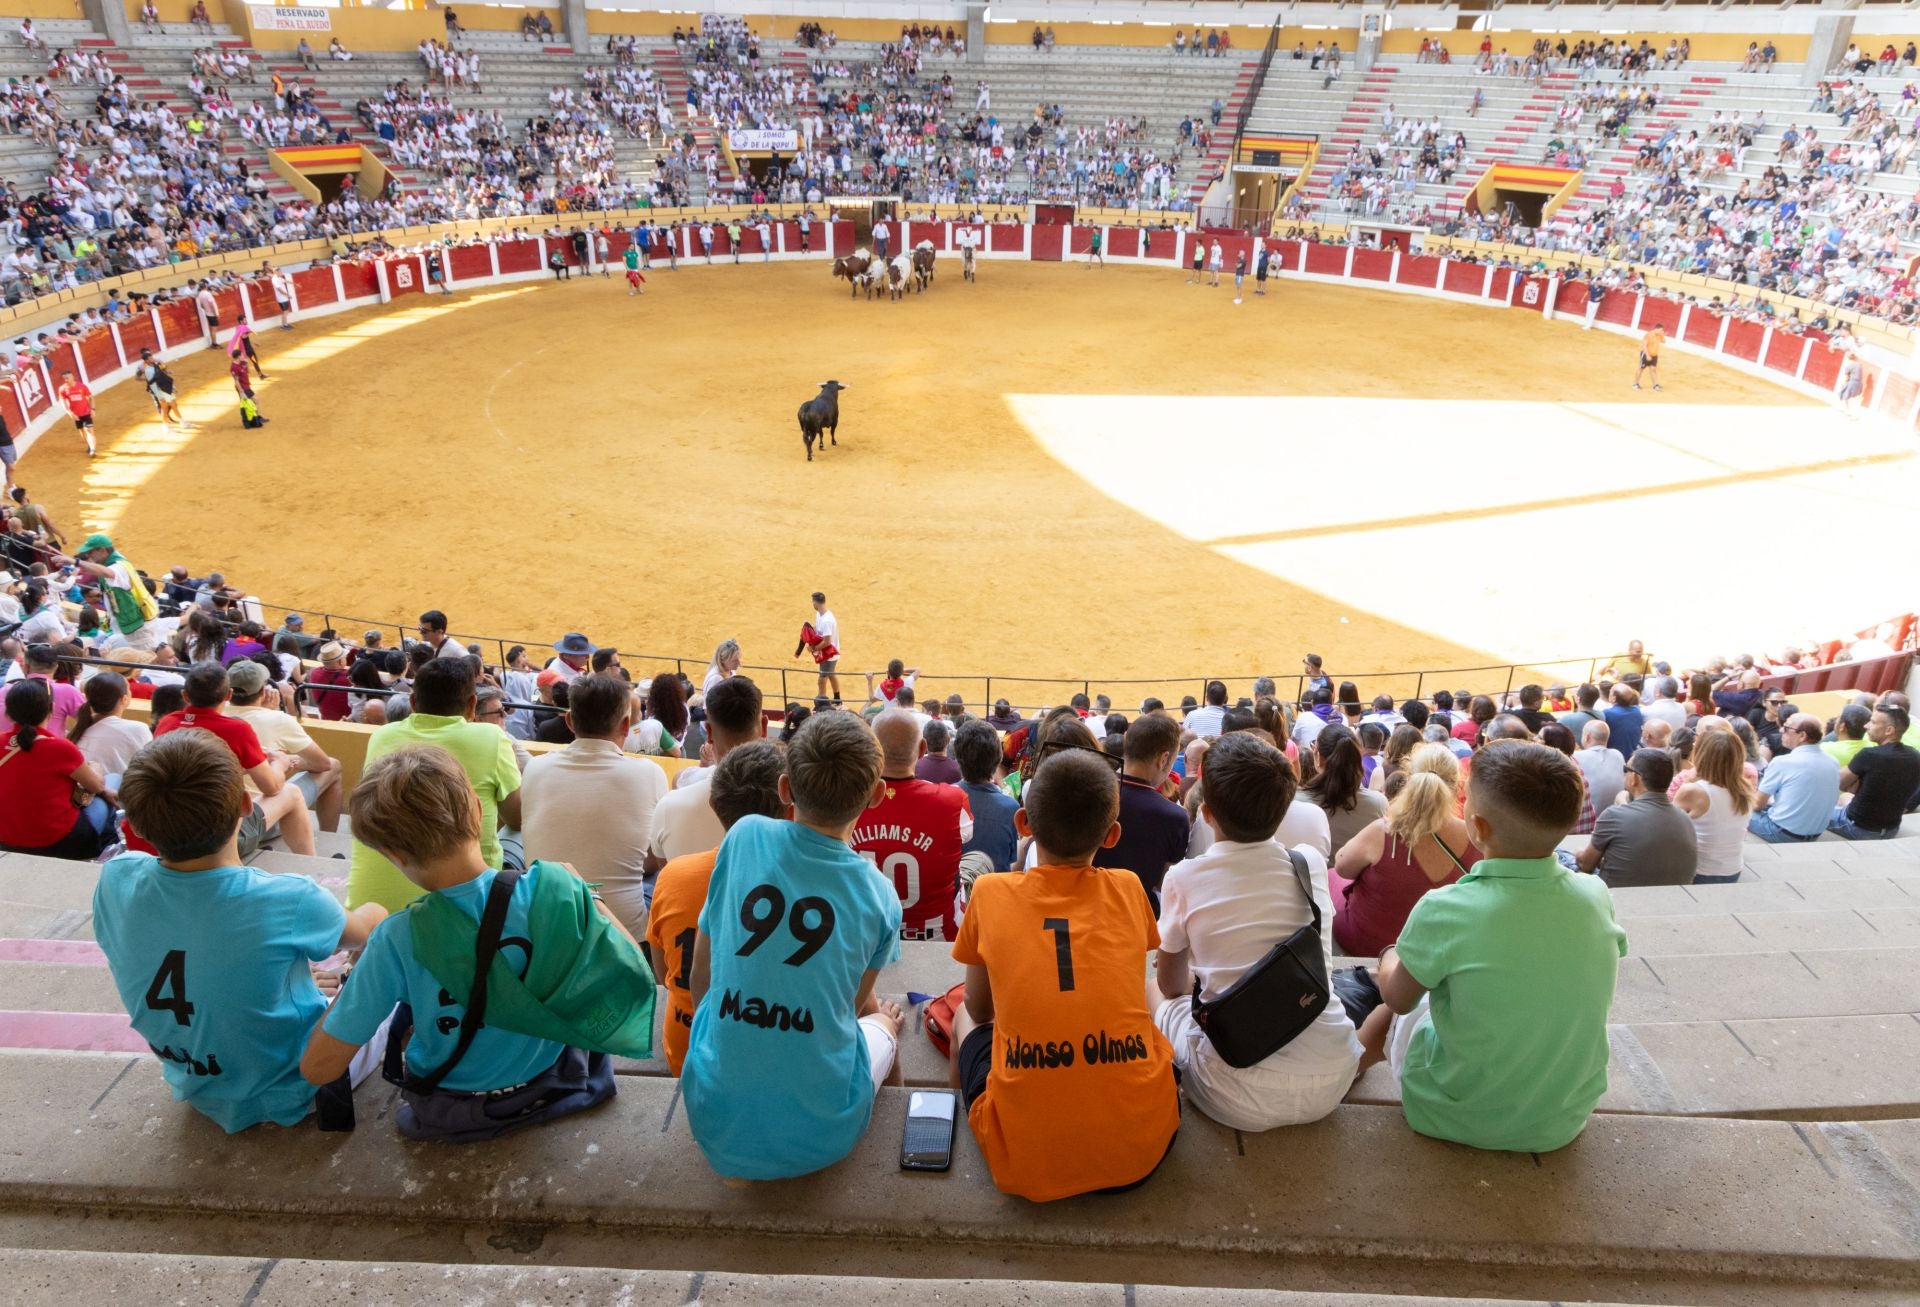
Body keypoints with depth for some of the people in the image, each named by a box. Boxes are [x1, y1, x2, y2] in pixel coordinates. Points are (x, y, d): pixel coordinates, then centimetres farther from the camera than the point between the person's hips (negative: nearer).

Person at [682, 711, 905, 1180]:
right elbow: (852, 1006, 6)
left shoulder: (744, 837, -9)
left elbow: (700, 982, 0)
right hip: (821, 1135, -1)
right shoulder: (880, 899, -10)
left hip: (717, 1128, 1)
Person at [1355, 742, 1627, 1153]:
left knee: (1389, 1012, 20)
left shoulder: (1444, 912, -28)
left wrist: (1389, 962, 13)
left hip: (1460, 1119, -4)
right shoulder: (1597, 896, -15)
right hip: (1565, 1121, 4)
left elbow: (1398, 998, -10)